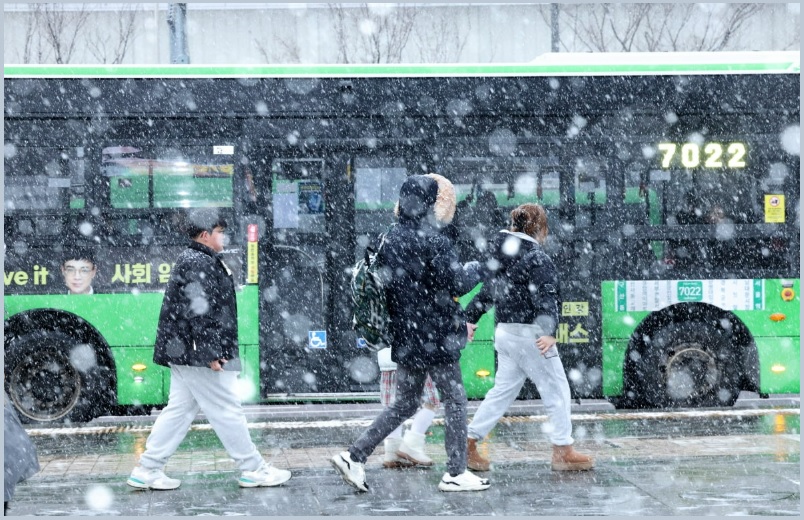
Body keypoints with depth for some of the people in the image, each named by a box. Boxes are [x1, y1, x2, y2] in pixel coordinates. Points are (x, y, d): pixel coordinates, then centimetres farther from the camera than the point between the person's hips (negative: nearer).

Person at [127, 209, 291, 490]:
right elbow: (198, 312, -22)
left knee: (179, 410, 11)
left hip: (183, 354, 11)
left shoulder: (190, 260, 18)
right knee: (227, 411, -2)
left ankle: (147, 470, 11)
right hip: (198, 354, -11)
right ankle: (253, 469, 6)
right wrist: (211, 353, -22)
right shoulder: (200, 264, -15)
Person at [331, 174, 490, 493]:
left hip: (405, 338, 7)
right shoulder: (432, 241, -16)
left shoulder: (391, 238, 8)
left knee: (404, 404, 16)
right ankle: (456, 473, 10)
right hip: (435, 337, -7)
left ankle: (354, 456, 8)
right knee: (455, 401, 6)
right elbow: (457, 285, -18)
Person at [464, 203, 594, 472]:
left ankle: (469, 444, 12)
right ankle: (563, 452, 8)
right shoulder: (537, 259, -14)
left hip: (504, 331, 8)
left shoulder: (503, 253, 11)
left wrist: (470, 317, 28)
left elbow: (489, 290, 20)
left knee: (503, 390, 14)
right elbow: (545, 298, -25)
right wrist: (549, 332, -33)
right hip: (529, 335, -8)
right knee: (556, 390, 3)